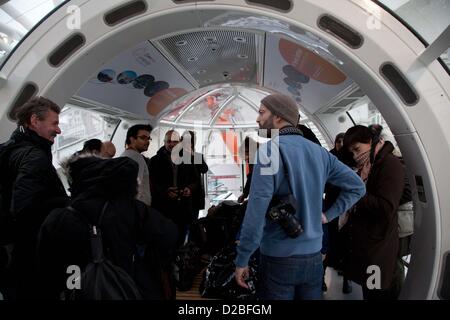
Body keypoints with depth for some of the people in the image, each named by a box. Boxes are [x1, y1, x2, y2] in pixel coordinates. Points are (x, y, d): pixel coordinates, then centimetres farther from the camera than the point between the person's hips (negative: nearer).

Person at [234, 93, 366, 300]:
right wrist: (328, 215, 8)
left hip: (278, 259, -5)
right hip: (313, 257, 6)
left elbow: (257, 209, -20)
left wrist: (242, 260, -12)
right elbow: (357, 187, 11)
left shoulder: (270, 149, -14)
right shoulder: (319, 152, 4)